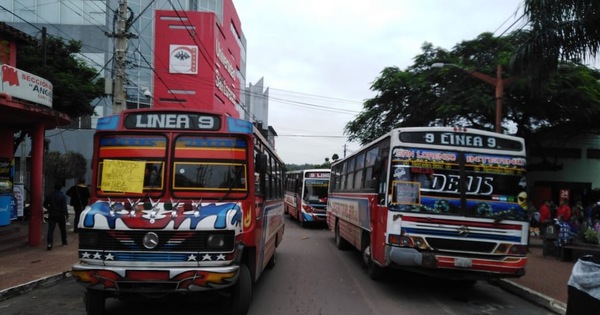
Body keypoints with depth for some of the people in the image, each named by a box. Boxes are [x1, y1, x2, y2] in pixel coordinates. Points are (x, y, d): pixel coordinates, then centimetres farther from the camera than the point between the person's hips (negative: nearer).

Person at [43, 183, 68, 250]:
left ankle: (49, 243, -21)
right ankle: (64, 242, 28)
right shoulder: (63, 196, -9)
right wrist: (65, 215, -10)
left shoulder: (49, 195, 2)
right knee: (63, 229, 15)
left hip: (52, 215, 2)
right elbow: (64, 207, -15)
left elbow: (45, 205, 9)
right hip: (61, 215, -2)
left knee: (50, 229, -5)